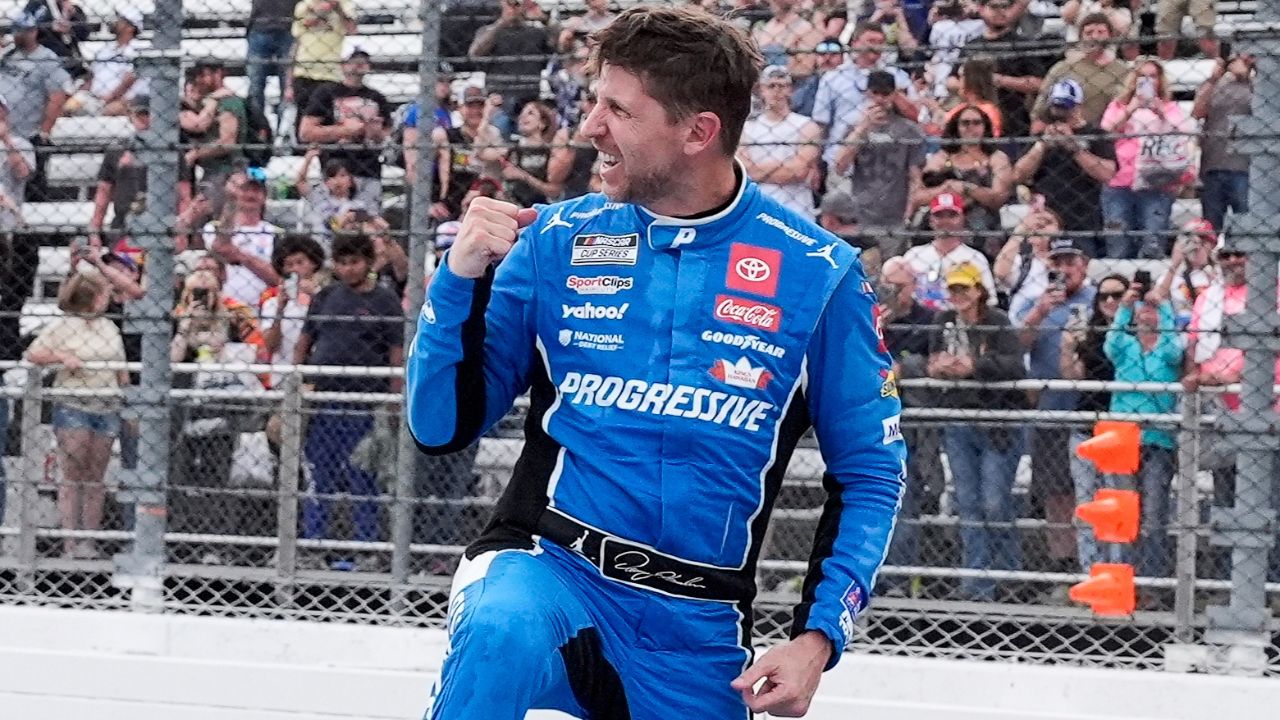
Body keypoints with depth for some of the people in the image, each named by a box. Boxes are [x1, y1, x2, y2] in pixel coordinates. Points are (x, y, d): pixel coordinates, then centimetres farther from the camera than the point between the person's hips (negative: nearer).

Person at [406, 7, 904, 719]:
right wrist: (461, 278, -12)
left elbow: (871, 473, 5)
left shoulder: (818, 272, -3)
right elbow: (443, 426, 4)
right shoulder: (559, 239, 1)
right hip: (548, 571, -1)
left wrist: (819, 637, -5)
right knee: (504, 633, -35)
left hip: (700, 633, 1)